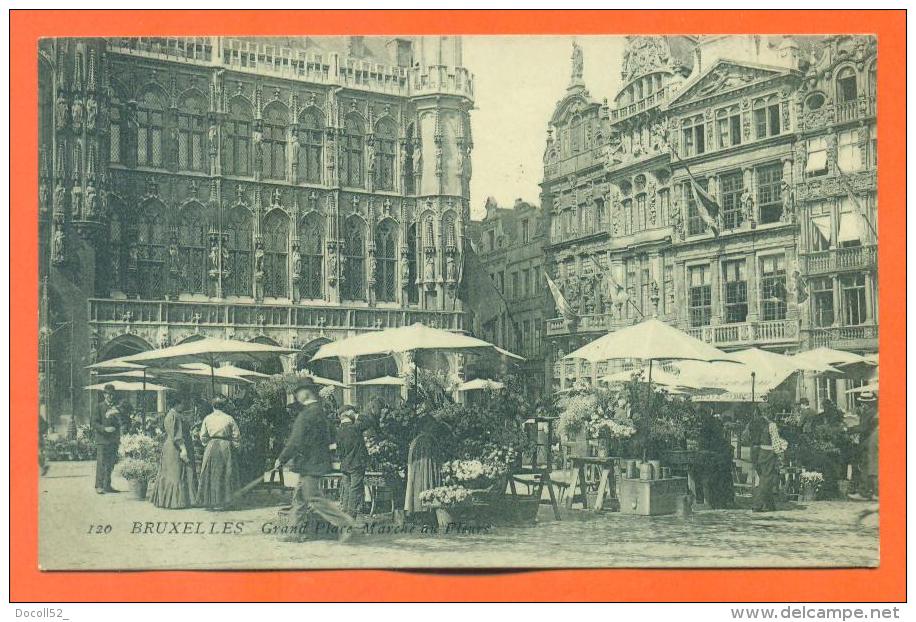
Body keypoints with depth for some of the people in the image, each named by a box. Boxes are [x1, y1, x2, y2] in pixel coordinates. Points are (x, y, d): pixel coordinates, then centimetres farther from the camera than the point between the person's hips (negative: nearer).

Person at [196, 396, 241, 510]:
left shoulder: (207, 418, 1)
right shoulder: (229, 418, -4)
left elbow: (203, 436, 3)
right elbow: (236, 436, -3)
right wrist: (234, 447, 9)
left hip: (211, 447, 2)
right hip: (225, 447, -2)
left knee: (210, 475, 10)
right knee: (224, 474, 4)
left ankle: (210, 501, 12)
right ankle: (221, 502, 4)